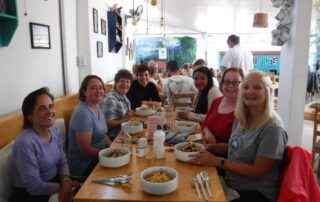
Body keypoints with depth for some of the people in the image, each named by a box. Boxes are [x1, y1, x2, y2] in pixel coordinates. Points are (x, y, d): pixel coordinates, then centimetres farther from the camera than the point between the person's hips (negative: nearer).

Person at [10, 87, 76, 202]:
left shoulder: (55, 131, -2)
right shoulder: (25, 142, -24)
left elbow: (62, 162, 4)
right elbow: (34, 186, -21)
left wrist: (66, 180, -14)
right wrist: (63, 186, -13)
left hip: (53, 182, 6)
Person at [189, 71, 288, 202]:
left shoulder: (273, 128, -20)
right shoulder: (241, 118, 2)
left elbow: (256, 172, -19)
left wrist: (218, 161, -20)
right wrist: (207, 147, 1)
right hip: (231, 184, 6)